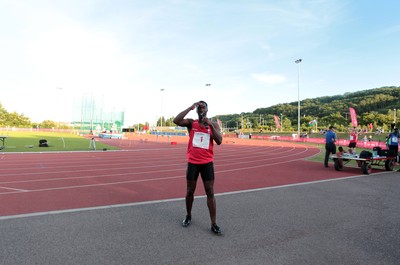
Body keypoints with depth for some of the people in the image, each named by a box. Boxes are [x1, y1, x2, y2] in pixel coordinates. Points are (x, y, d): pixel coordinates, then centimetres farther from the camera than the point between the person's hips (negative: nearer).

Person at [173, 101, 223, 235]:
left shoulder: (213, 124, 2)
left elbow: (219, 141, -10)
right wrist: (190, 108, -18)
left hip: (207, 163, 0)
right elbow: (176, 120, -18)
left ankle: (214, 224, 10)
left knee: (210, 192, 1)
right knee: (190, 191, 11)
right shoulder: (191, 123, 1)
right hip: (193, 162, 0)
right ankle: (188, 216, 34)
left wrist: (210, 125, -18)